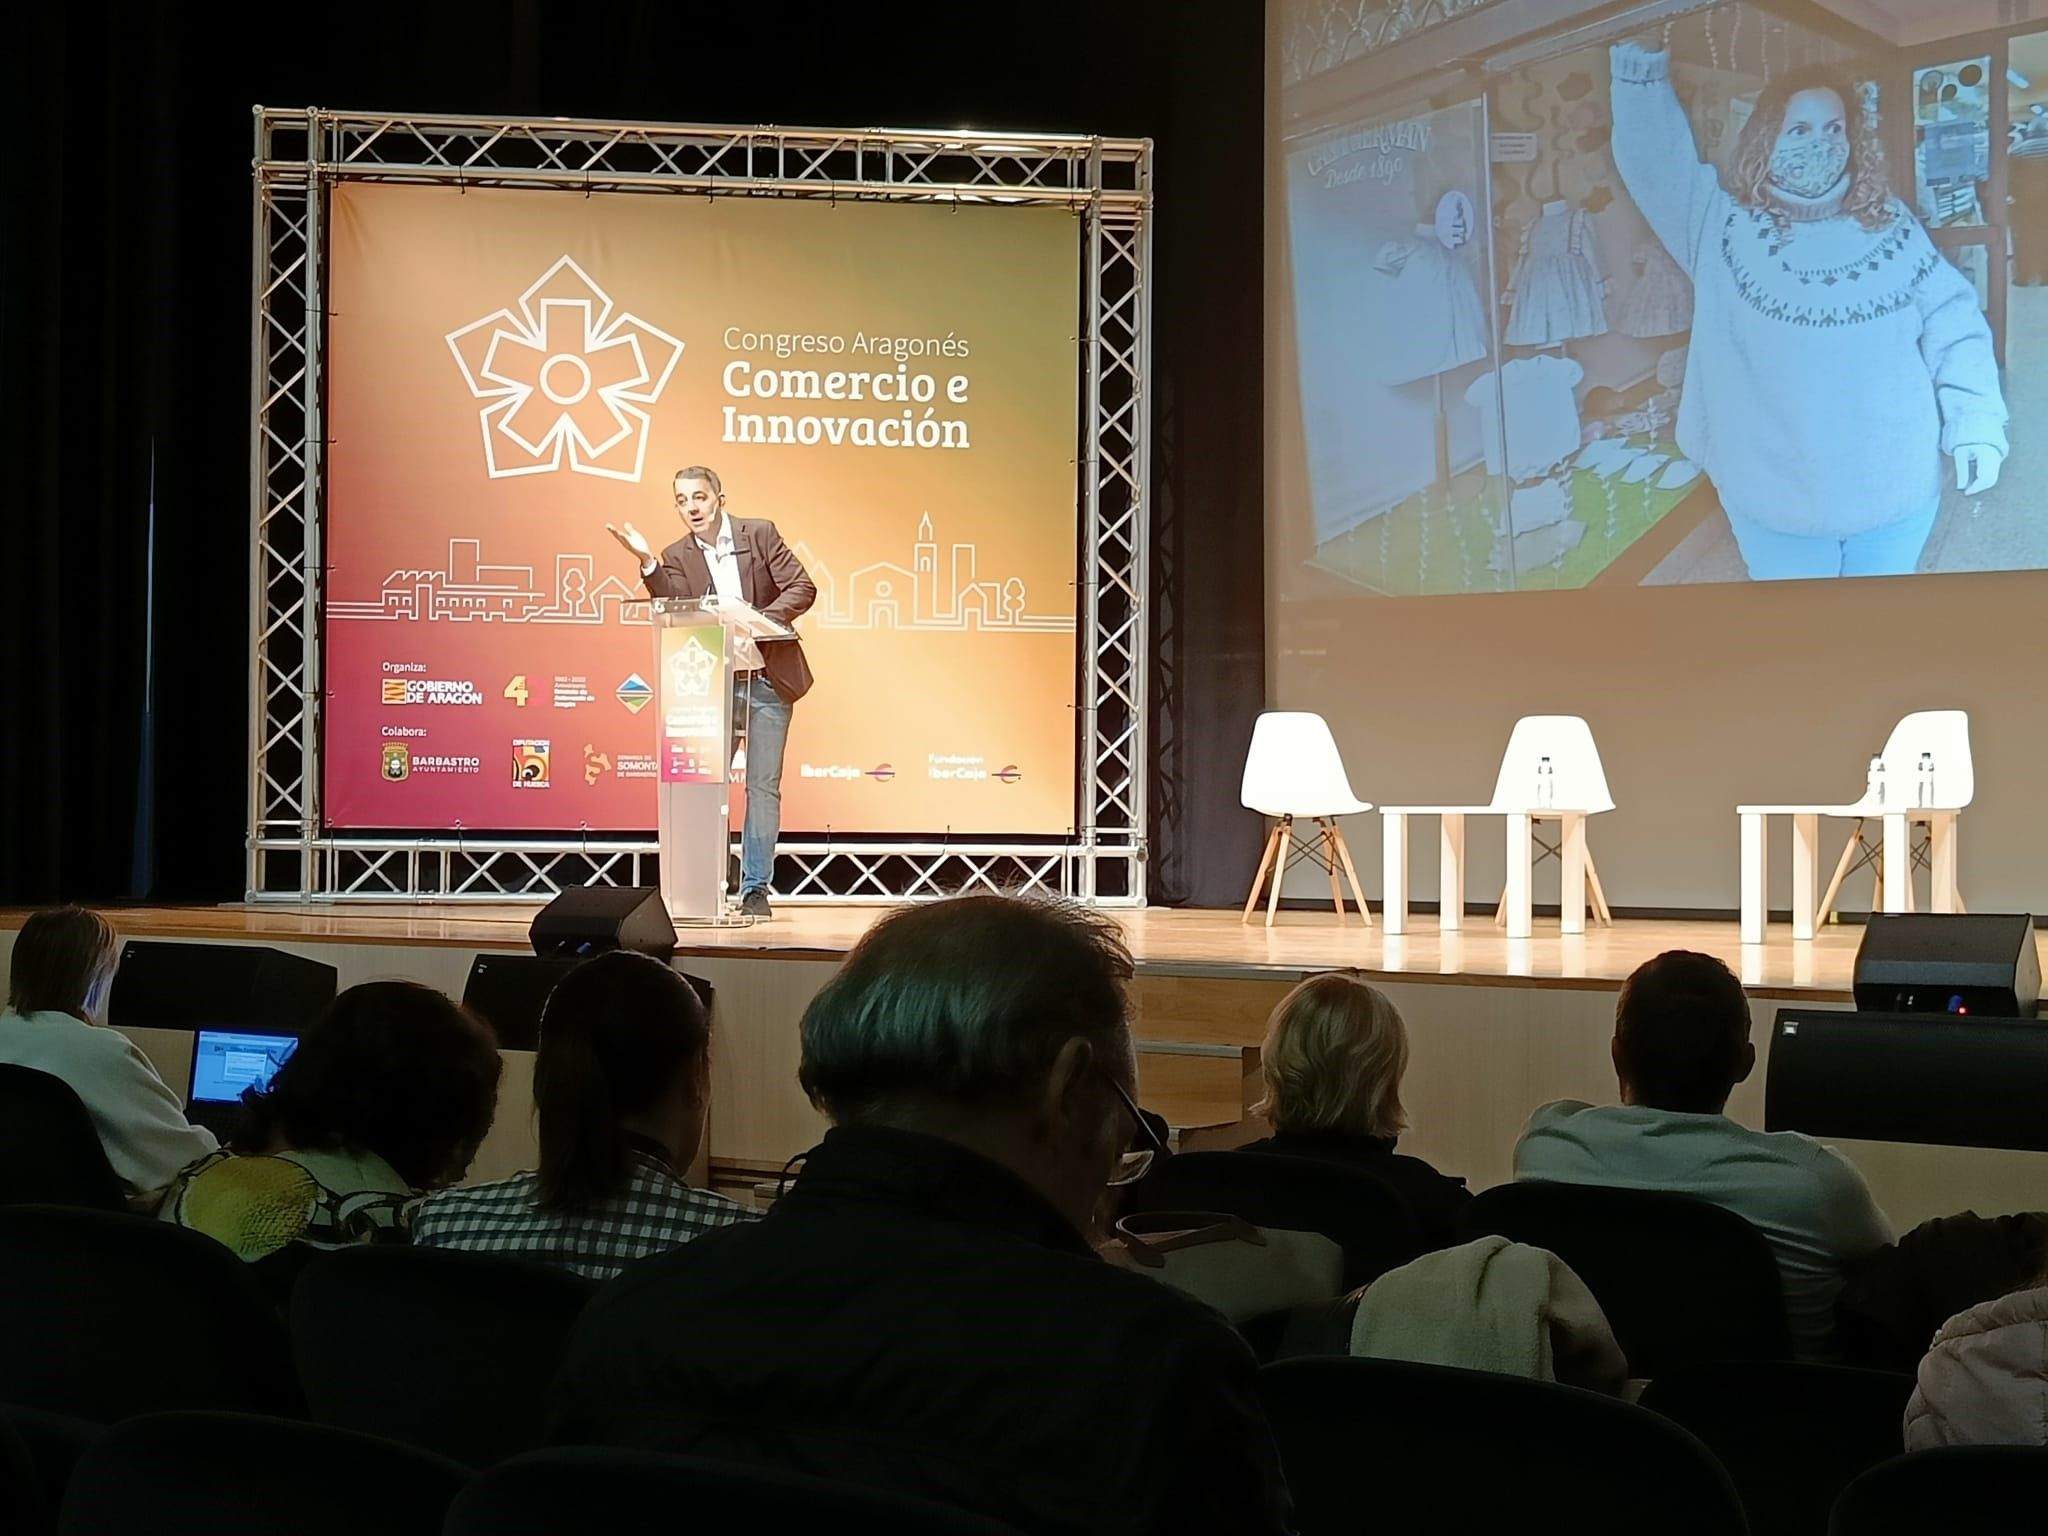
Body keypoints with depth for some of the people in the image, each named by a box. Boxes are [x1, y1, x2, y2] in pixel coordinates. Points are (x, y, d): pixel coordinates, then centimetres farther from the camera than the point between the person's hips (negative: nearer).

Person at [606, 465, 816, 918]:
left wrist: (759, 622, -22)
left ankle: (755, 889, 7)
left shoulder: (759, 534, -2)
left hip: (767, 680, -2)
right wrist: (646, 562, -21)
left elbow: (803, 588, -7)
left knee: (763, 788, 1)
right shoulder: (676, 557, 4)